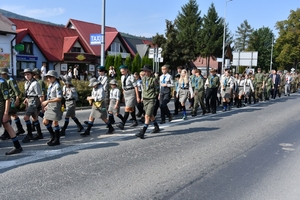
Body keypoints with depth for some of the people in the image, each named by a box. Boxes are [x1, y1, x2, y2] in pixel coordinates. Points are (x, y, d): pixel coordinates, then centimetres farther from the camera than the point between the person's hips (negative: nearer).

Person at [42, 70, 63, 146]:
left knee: (55, 123, -1)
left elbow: (59, 98, -19)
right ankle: (53, 136, 26)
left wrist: (48, 101, -19)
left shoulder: (57, 86, -13)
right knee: (45, 122, 9)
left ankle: (57, 140, 12)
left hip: (55, 106, -8)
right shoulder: (50, 85, 12)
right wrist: (47, 105, 8)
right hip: (50, 106, 8)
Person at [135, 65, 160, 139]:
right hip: (145, 99, 7)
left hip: (151, 99, -7)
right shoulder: (143, 78, 9)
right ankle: (156, 128, 37)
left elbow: (157, 90, -2)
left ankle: (142, 132, -16)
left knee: (147, 116, -12)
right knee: (151, 115, 18)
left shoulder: (154, 79, -10)